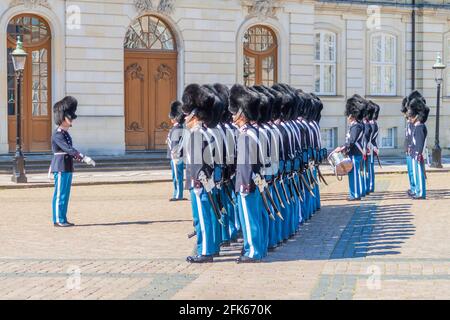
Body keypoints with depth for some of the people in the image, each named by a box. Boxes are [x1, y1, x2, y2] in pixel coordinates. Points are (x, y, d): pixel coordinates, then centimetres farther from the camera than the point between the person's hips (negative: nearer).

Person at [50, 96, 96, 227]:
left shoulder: (65, 133, 15)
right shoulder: (58, 134, -16)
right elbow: (68, 149, -25)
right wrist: (85, 158, -30)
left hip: (67, 168, 9)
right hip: (61, 168, -9)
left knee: (65, 194, 11)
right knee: (60, 194, -4)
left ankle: (62, 219, 15)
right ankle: (58, 220, 0)